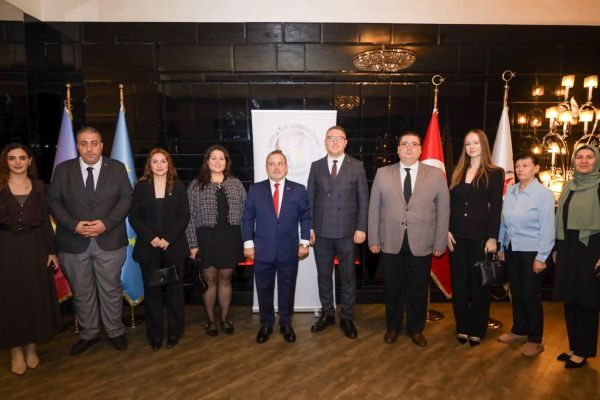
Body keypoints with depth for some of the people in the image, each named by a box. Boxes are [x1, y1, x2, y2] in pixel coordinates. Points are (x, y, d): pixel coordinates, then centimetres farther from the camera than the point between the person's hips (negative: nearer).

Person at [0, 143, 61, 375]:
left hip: (34, 248, 2)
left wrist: (51, 251, 1)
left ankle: (31, 347, 26)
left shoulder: (39, 187, 3)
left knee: (36, 298, 9)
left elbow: (46, 221, 4)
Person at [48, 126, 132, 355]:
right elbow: (53, 201, 1)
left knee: (111, 289, 10)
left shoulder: (117, 168, 0)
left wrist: (106, 223, -15)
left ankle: (115, 332, 28)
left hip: (109, 240, -1)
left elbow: (126, 198, -3)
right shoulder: (63, 169, 2)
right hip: (74, 242, 1)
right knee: (82, 292, 13)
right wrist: (74, 225, -14)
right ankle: (88, 334, 31)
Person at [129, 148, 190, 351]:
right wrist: (151, 238, -12)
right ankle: (155, 335, 18)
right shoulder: (141, 187, 4)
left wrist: (168, 239, -12)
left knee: (174, 289, 6)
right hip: (148, 247, 1)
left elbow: (184, 216, -1)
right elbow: (134, 216, 1)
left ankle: (174, 332, 19)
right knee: (152, 291, 6)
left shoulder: (178, 186, 3)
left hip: (173, 246, 0)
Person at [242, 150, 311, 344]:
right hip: (263, 250, 0)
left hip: (289, 251, 0)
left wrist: (304, 242, -2)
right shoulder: (255, 190, 2)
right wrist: (248, 243, -1)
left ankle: (286, 324, 30)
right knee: (264, 289, 11)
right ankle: (266, 324, 30)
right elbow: (248, 218, 4)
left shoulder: (298, 190, 2)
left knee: (287, 289, 12)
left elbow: (306, 217, 4)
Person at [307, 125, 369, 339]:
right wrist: (309, 227, 0)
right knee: (323, 275, 12)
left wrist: (361, 228, -6)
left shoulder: (357, 166, 1)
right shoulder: (316, 166, 6)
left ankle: (347, 318, 23)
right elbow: (310, 198, 6)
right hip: (321, 231, 2)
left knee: (348, 276, 8)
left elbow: (363, 199, 0)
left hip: (347, 231, -1)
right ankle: (327, 314, 28)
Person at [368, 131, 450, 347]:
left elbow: (443, 211, 2)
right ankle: (393, 327, 32)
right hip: (390, 243, 0)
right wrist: (373, 239, 0)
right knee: (392, 287, 12)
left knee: (418, 288, 11)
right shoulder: (382, 174, 3)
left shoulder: (436, 174, 2)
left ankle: (416, 329, 32)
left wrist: (440, 243, -1)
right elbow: (374, 209, 3)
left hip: (421, 244, 0)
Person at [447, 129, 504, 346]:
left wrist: (492, 237, -11)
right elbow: (450, 204, 8)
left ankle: (477, 330, 20)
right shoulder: (458, 172, 10)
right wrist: (447, 230, -1)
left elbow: (496, 207, -5)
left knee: (479, 282, 7)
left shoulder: (495, 173, 0)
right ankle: (462, 327, 22)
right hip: (458, 235, 4)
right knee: (459, 282, 9)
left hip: (480, 235, -3)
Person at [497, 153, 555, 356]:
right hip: (511, 250, 5)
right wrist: (500, 247, 10)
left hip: (531, 253, -5)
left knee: (531, 296, 4)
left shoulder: (544, 194, -12)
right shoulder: (510, 190, 4)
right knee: (516, 293, 16)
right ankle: (519, 331, 33)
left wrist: (541, 257, -13)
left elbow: (547, 228, -12)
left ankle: (535, 340, 21)